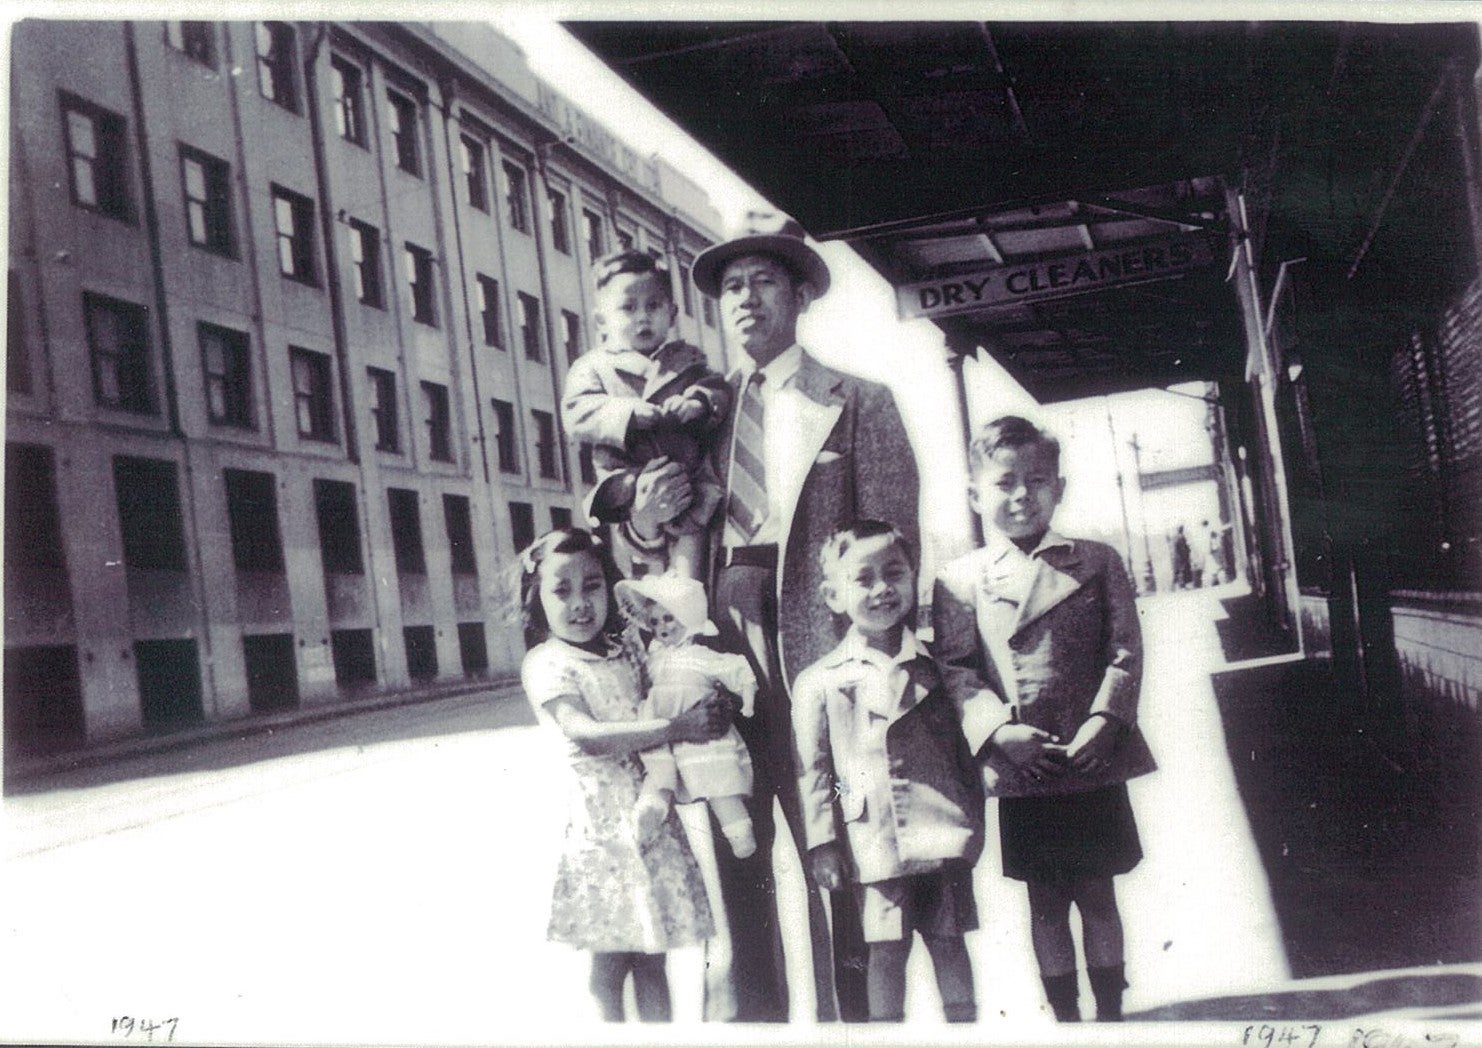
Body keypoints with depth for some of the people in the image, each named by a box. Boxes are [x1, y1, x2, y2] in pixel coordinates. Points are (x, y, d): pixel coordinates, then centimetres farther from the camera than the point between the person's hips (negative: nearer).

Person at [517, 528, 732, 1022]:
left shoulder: (626, 653, 11)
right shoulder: (545, 663, -8)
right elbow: (587, 734, -21)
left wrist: (712, 708, -1)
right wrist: (676, 727, -23)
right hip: (601, 821, -5)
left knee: (650, 957, 12)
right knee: (609, 963, 2)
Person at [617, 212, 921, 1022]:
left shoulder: (858, 404, 4)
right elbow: (677, 559, 13)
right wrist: (645, 523, -9)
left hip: (819, 663, -3)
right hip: (721, 662, 3)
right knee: (731, 872, 7)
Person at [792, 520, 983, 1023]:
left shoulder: (934, 663, 5)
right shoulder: (819, 683, -1)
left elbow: (964, 744, 10)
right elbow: (813, 769, 1)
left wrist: (973, 819, 9)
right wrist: (822, 843, -1)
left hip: (943, 831, 2)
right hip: (875, 843, -1)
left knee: (948, 941, 9)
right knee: (886, 950, 5)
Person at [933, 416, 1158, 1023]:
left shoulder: (1097, 563, 4)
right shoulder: (959, 580, 1)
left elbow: (1125, 650, -1)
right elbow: (956, 668, -4)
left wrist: (1104, 722, -14)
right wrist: (1000, 729, -17)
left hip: (1093, 762, 1)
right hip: (1021, 770, 0)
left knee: (1097, 895, 10)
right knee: (1045, 903, 10)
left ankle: (1111, 1013, 24)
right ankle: (1065, 1016, 23)